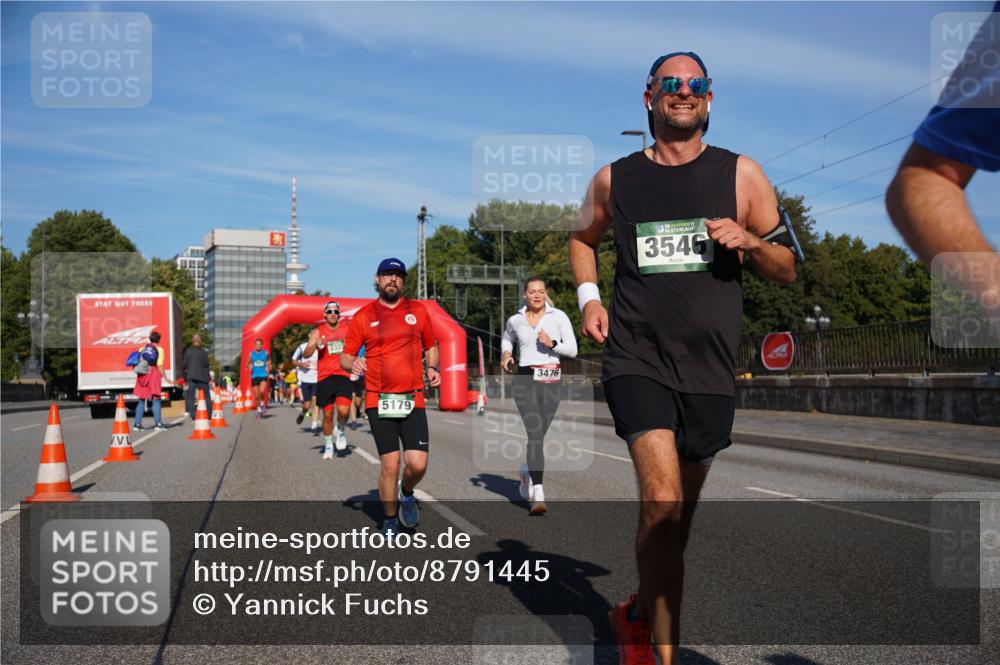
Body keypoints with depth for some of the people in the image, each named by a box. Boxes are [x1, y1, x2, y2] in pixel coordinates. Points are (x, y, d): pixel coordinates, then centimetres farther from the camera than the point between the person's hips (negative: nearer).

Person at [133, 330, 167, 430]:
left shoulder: (143, 348, 12)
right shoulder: (159, 349, -1)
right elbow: (159, 366, -9)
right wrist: (164, 377, -5)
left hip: (142, 375, 4)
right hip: (154, 374, -4)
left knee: (141, 400, 10)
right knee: (156, 399, 0)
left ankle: (137, 424, 10)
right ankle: (158, 423, -4)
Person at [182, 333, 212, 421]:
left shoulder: (187, 351, 3)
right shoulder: (203, 352, -6)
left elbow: (185, 365, 4)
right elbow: (206, 365, -5)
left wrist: (185, 377, 12)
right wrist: (209, 377, 6)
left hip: (191, 377, 1)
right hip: (202, 377, -1)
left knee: (190, 396, 3)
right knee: (207, 396, 11)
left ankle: (192, 415, -7)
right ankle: (210, 414, 13)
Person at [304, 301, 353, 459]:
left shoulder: (347, 330, 7)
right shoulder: (318, 332, 1)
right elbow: (306, 353, -10)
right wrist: (316, 345, -29)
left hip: (343, 376, 1)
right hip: (325, 378, -1)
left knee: (343, 411, -17)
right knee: (327, 414, 5)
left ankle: (341, 431, 15)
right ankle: (328, 446, 24)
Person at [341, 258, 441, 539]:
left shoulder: (418, 310, 10)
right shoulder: (363, 316, 5)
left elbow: (431, 347, 21)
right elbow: (345, 357, 6)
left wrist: (433, 368, 1)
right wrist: (352, 364, -16)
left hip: (413, 400, 1)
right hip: (379, 401, -1)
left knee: (418, 464, -7)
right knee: (390, 464, -4)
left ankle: (406, 492, 28)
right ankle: (390, 521, 17)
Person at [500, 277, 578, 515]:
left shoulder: (558, 316, 2)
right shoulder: (515, 320, 8)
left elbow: (572, 350, 0)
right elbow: (507, 339, 30)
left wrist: (552, 344, -16)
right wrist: (505, 355, 11)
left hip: (550, 381, 1)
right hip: (525, 379, -1)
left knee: (539, 434, 9)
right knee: (535, 433, -16)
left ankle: (527, 471, 42)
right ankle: (538, 495, -20)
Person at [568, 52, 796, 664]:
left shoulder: (741, 175, 6)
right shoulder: (615, 179, 7)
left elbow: (787, 271, 10)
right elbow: (583, 238, 26)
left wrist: (749, 241, -11)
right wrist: (589, 297, 7)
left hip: (710, 366, 2)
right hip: (636, 356, -2)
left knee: (681, 506, 13)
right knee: (661, 498, -20)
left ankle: (640, 615, 38)